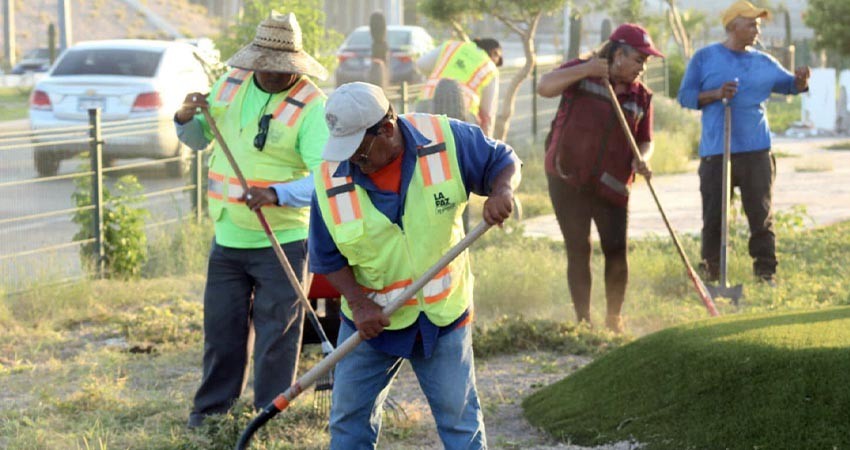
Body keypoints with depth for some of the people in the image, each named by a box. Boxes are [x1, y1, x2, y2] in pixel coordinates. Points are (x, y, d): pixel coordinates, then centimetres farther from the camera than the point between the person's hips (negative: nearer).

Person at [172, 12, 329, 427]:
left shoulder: (310, 106, -14)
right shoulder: (231, 85, 5)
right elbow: (199, 139, 17)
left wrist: (278, 195, -38)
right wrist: (186, 119, -6)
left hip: (281, 241, -5)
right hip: (228, 237, 5)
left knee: (276, 334, 3)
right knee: (221, 329, 13)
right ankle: (211, 409, 28)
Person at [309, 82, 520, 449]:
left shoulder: (446, 139, -16)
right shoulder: (331, 178, -13)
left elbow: (503, 161, -2)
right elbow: (327, 258, -5)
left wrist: (502, 192, -25)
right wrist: (358, 302, -19)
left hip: (443, 313, -1)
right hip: (371, 320, 1)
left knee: (459, 420, 5)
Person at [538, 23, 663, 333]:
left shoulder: (641, 97, 6)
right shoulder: (582, 72, -1)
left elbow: (644, 141, 13)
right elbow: (545, 87, -16)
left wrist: (641, 159, -10)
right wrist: (585, 70, -26)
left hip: (611, 185, 2)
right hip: (567, 178, -2)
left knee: (616, 250, -4)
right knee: (578, 251, 0)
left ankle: (614, 319, 12)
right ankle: (583, 320, 7)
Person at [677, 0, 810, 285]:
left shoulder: (764, 62, 12)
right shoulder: (705, 58, 4)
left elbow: (790, 85, 15)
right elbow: (685, 96, 3)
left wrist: (800, 79, -8)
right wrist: (716, 94, -13)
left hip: (756, 152, 2)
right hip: (716, 153, -2)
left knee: (761, 215, 2)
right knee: (714, 217, 1)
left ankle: (766, 273, 8)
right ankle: (710, 276, 11)